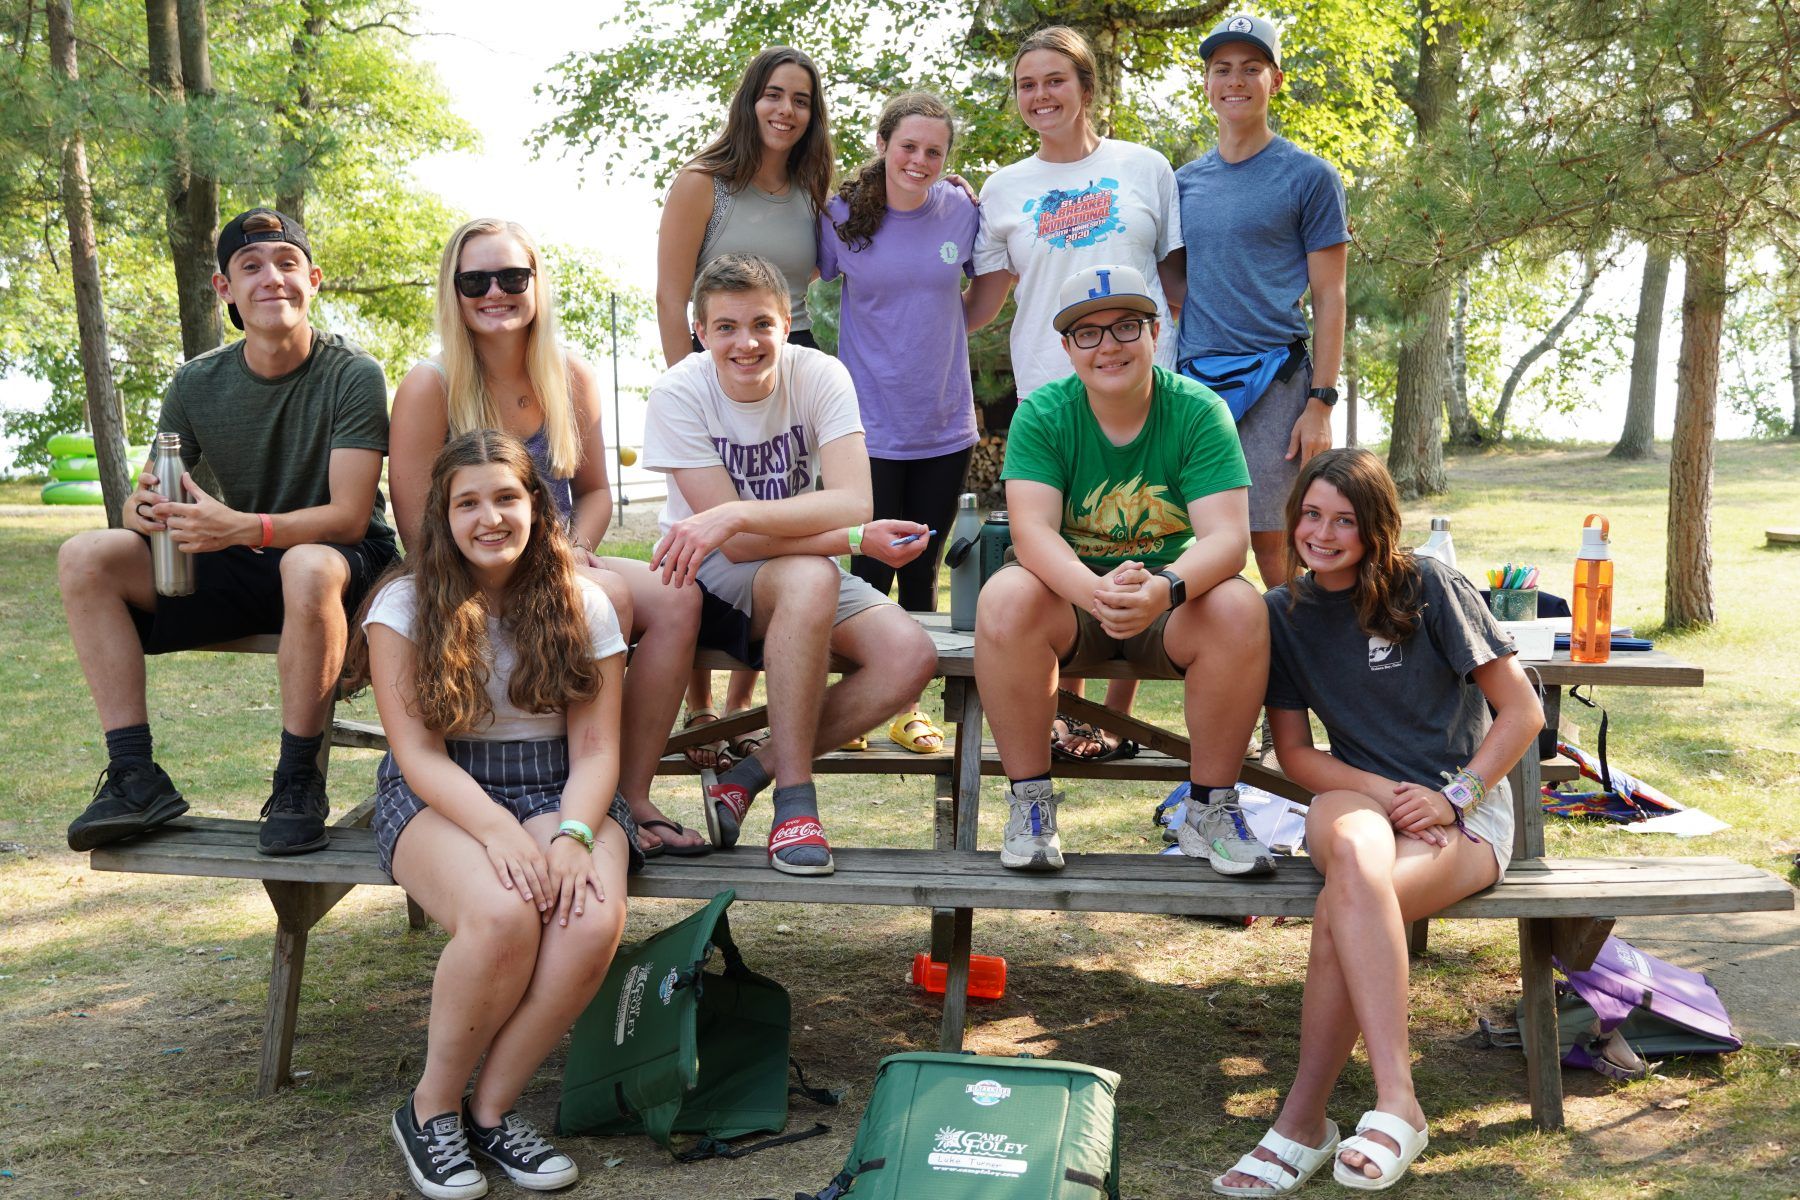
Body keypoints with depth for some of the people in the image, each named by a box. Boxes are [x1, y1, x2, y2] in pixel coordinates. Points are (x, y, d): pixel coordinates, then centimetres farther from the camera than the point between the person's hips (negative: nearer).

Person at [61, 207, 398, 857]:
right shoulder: (198, 383, 0)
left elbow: (349, 516, -21)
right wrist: (144, 507, -24)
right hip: (238, 567, 5)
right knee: (85, 557, -13)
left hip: (345, 563, -5)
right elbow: (148, 497, 3)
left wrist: (240, 527, -37)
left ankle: (298, 781, -25)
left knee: (307, 567, -40)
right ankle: (135, 775, -14)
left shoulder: (353, 375, -14)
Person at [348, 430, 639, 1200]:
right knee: (503, 916, -34)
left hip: (557, 791, 2)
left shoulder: (581, 605, 3)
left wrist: (573, 835, -21)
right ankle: (432, 1108, -7)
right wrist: (499, 831, -25)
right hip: (438, 795, -2)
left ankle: (491, 1109, -8)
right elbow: (419, 753, -9)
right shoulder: (406, 603, -2)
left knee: (594, 921, -30)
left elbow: (595, 751, -1)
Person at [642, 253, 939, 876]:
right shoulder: (678, 393, -17)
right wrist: (857, 540, -30)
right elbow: (738, 545, -22)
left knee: (911, 656, -23)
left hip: (809, 576, 3)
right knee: (810, 576, -36)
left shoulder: (820, 375, -12)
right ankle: (794, 796, -25)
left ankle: (748, 776, -11)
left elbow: (853, 503, -25)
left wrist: (734, 514, -37)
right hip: (710, 575, -3)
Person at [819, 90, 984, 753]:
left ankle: (909, 709, 22)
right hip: (869, 425, -2)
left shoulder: (962, 212, -1)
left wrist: (945, 333, 4)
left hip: (945, 425, 2)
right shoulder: (842, 215, -4)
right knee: (869, 573, 1)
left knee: (921, 574, 10)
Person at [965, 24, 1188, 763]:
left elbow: (1174, 276, 12)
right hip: (1048, 389, 0)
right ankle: (1066, 709, 13)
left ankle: (1117, 715, 11)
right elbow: (982, 303, 11)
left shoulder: (1144, 168, 9)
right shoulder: (1004, 189, 10)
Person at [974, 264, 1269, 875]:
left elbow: (1227, 536, -19)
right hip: (1069, 599, 0)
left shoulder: (1199, 412, -9)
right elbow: (1032, 530, -21)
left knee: (1239, 609, -31)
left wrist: (1165, 588, -42)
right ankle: (1029, 800, -15)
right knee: (1006, 598, -32)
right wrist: (1096, 591, -43)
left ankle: (1211, 808, -12)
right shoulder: (1042, 414, -8)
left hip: (1172, 604, 0)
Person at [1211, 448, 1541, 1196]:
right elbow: (1295, 754, 6)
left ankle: (1304, 1119, -24)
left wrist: (1454, 797, -13)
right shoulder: (1285, 613, 7)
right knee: (1351, 848, -38)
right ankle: (1396, 1100, -37)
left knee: (1341, 906, -34)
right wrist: (1386, 794, -11)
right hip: (1362, 800, 2)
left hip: (1467, 811, -2)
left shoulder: (1427, 588, -3)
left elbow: (1522, 711, -2)